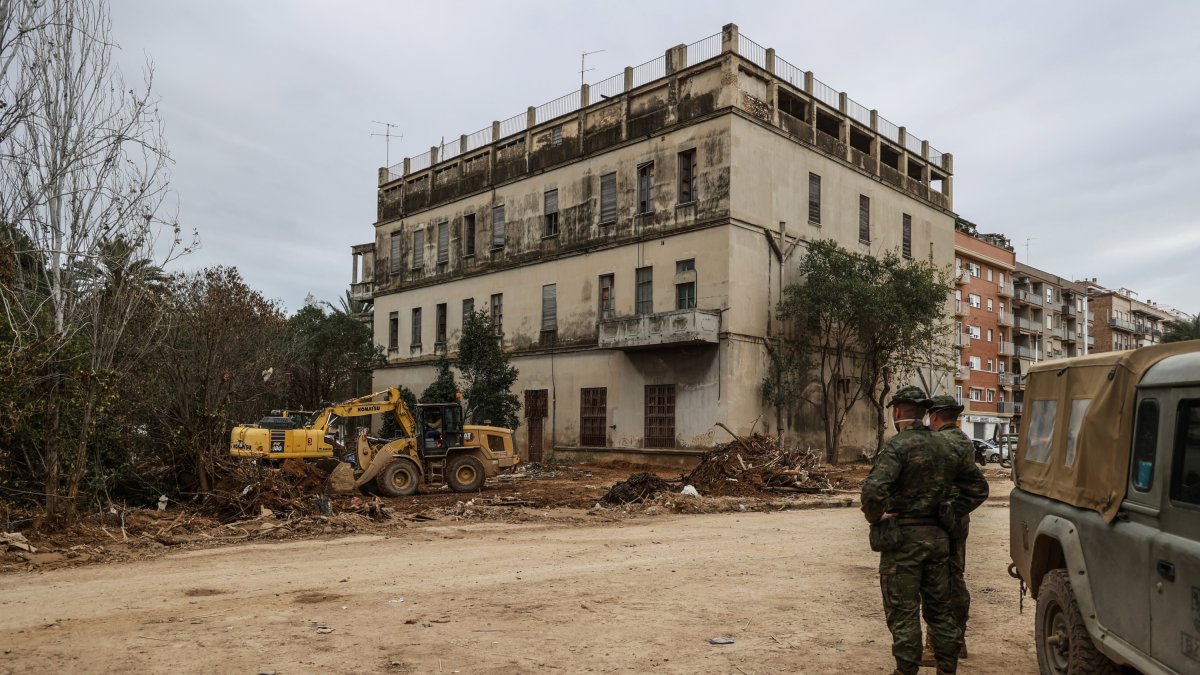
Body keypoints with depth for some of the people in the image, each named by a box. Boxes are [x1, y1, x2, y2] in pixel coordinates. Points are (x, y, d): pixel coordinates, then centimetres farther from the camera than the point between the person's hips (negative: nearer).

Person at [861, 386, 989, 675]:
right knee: (940, 610, 16)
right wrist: (952, 513, 12)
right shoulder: (946, 446, 7)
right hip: (938, 537, 7)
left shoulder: (898, 445, -16)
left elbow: (873, 489, -30)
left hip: (902, 538, -7)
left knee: (903, 613, 3)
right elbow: (978, 486, 15)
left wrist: (875, 517, -13)